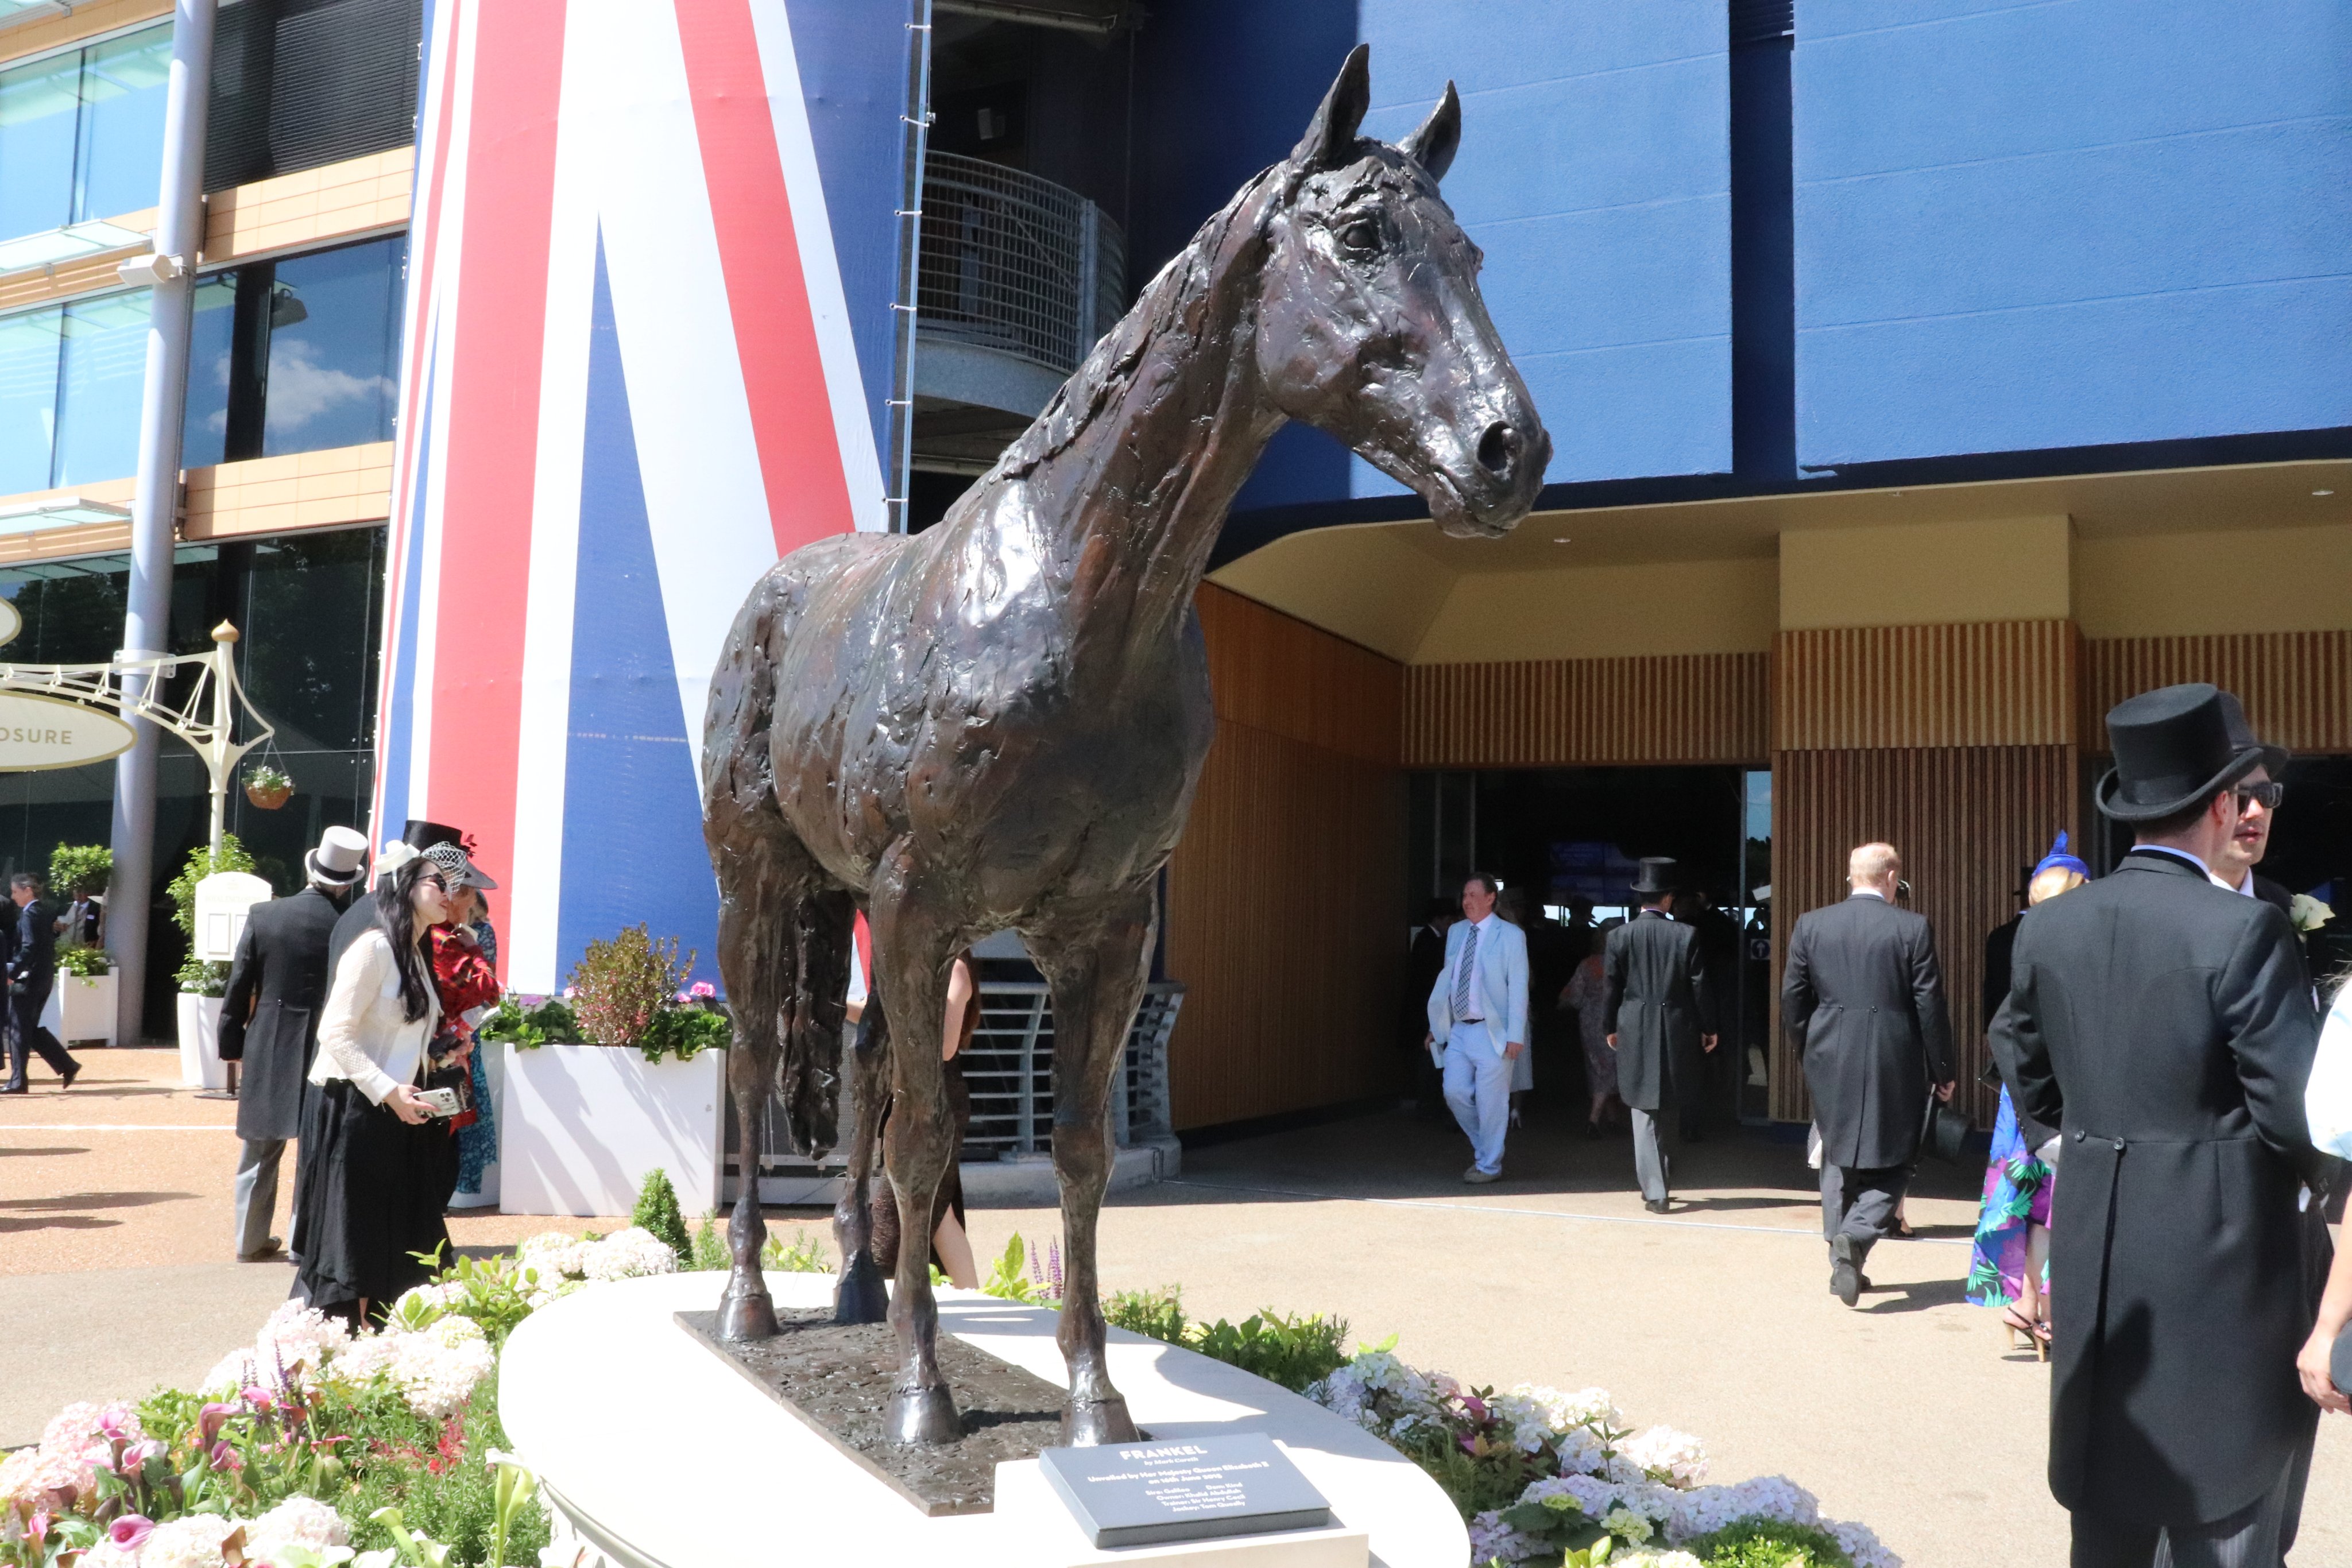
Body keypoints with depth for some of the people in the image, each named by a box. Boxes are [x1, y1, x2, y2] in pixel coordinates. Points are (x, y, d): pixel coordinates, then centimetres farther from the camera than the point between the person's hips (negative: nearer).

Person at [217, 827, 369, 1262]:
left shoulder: (263, 916, -5)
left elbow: (239, 987, -1)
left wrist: (232, 1042, 9)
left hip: (267, 1047, 2)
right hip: (327, 1050, -2)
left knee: (260, 1150, 15)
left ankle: (251, 1240, 24)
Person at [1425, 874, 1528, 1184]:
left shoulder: (1510, 935, -6)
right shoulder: (1456, 932, 10)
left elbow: (1518, 988, -9)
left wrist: (1515, 1035, -14)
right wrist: (1437, 1024, 15)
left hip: (1491, 1032, -5)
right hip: (1458, 1029, 5)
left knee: (1490, 1101, 0)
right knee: (1455, 1093, 3)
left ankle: (1489, 1165, 15)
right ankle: (1482, 1144, 27)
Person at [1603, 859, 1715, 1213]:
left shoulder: (1620, 936, -4)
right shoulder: (1686, 935, -5)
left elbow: (1610, 987, 1)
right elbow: (1701, 985, -2)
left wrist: (1610, 1028, 14)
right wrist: (1709, 1028, 10)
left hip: (1636, 1035, 0)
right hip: (1678, 1033, 0)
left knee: (1644, 1115, 3)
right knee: (1679, 1110, 17)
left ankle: (1655, 1192, 0)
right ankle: (1668, 1180, 24)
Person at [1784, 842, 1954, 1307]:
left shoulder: (1811, 925, 0)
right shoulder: (1913, 928, -7)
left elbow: (1792, 1000, 3)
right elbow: (1931, 1005, -6)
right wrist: (1941, 1070, 3)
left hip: (1831, 1063, 3)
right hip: (1896, 1064, -3)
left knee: (1838, 1159, 16)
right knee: (1892, 1162, 9)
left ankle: (1843, 1265, 20)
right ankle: (1856, 1235, -14)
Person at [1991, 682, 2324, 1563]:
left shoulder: (2049, 928, 1)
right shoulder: (2243, 931, -16)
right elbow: (2299, 1106, -15)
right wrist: (2321, 1174, 5)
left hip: (2095, 1244, 5)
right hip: (2223, 1246, -5)